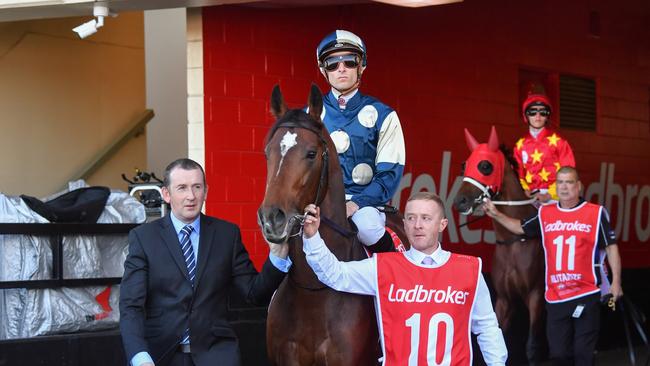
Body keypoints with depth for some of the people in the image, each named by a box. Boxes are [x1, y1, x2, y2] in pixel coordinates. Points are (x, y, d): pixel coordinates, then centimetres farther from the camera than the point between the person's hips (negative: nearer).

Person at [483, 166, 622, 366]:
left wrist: (616, 282, -3)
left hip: (587, 294, -3)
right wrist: (496, 215, 12)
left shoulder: (596, 213, -2)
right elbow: (521, 228, 23)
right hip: (555, 296, 3)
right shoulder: (545, 214, 7)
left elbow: (611, 247, 1)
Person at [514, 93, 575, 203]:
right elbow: (519, 172, 16)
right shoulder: (520, 144, 12)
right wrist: (526, 191, -2)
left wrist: (549, 195, -11)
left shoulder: (557, 141, 0)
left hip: (553, 197, -3)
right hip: (532, 197, 3)